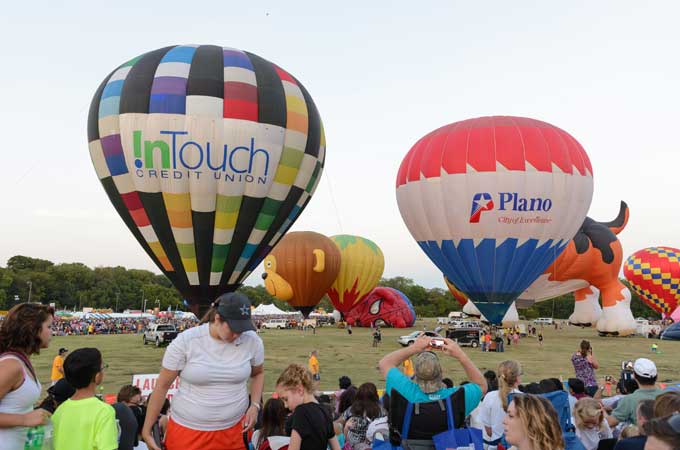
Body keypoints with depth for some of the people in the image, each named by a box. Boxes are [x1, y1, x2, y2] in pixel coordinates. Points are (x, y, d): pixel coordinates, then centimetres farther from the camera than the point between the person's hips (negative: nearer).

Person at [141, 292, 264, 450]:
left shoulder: (252, 341, -8)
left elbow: (258, 373, 12)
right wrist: (146, 431, -3)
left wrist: (255, 406, -3)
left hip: (234, 430, 2)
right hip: (187, 430, -2)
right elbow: (162, 385, -6)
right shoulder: (185, 341, -15)